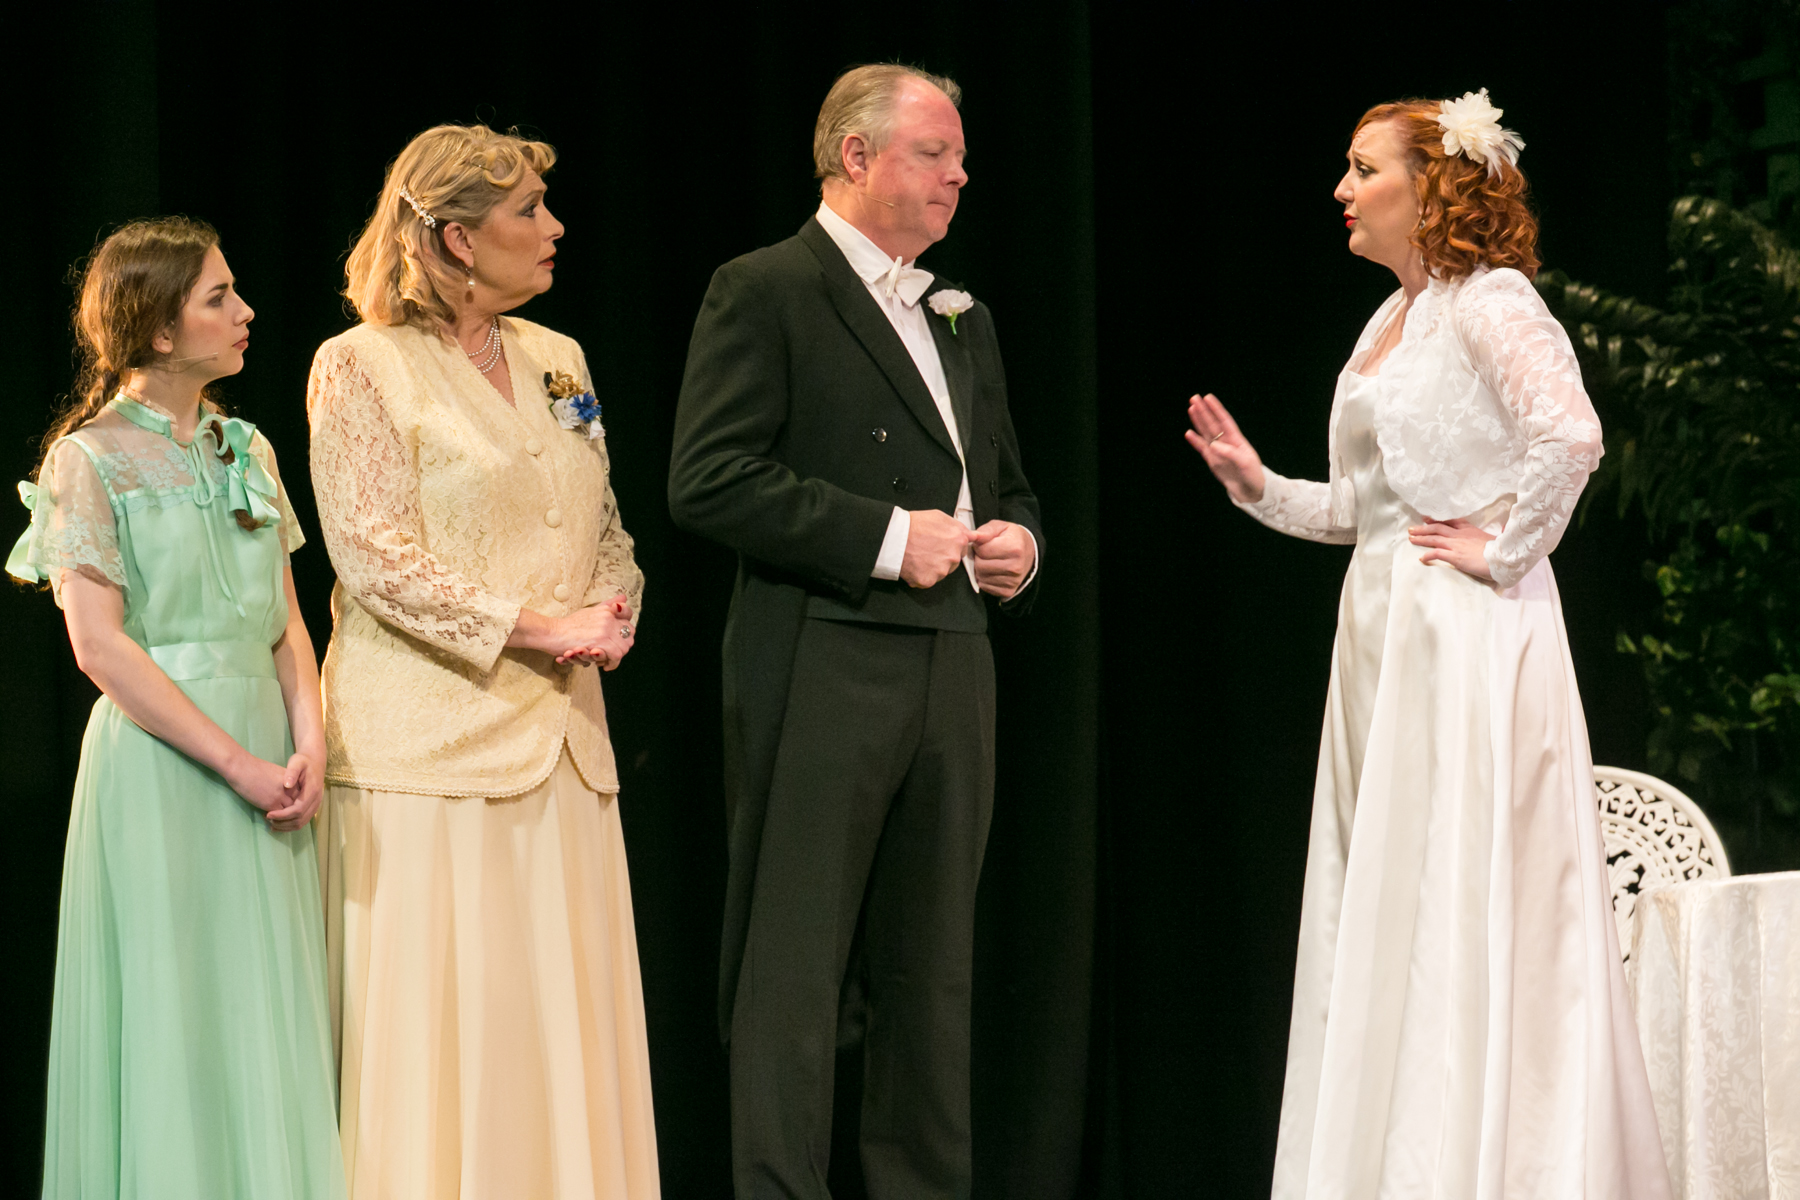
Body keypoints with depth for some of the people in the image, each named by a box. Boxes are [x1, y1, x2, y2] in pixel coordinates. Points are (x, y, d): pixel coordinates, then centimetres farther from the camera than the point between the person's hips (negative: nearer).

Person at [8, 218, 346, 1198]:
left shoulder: (246, 449, 13)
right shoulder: (90, 458, -6)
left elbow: (286, 620, 13)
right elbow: (100, 646, -12)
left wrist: (307, 741, -6)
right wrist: (238, 763, -15)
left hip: (266, 755, 6)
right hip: (160, 761, -6)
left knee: (274, 1021, 6)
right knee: (180, 1020, -3)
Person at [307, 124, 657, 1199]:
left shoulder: (558, 360, 15)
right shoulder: (362, 368, -5)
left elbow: (607, 526, 21)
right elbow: (375, 554, -12)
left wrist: (616, 609, -1)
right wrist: (537, 626, -15)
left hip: (560, 735, 6)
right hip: (435, 736, -6)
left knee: (568, 1007, 4)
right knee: (446, 1016, -5)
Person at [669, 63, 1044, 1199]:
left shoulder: (965, 318, 21)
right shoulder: (764, 292, -3)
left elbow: (1008, 486, 30)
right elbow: (709, 482, -14)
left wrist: (1021, 542, 6)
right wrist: (887, 538, -16)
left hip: (954, 677, 7)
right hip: (821, 671, -7)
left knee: (933, 970, 10)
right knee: (793, 971, -5)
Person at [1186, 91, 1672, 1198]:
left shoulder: (1489, 301, -9)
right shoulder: (1390, 321, 17)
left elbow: (1571, 435, -26)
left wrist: (1505, 547, -17)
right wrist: (1258, 485, 8)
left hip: (1472, 639, -9)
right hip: (1384, 636, 9)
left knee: (1466, 910, -6)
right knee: (1381, 924, 9)